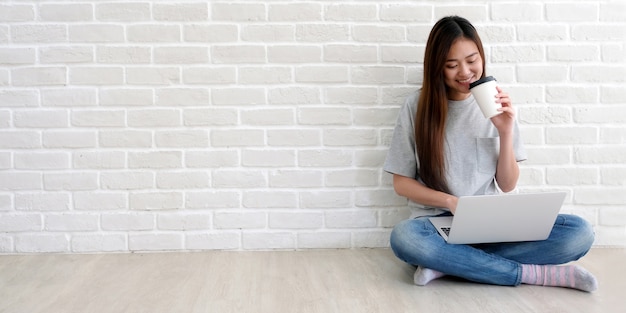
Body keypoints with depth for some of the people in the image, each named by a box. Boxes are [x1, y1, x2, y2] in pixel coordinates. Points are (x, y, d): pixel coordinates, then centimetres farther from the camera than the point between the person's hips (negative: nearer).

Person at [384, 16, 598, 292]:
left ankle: (449, 263, -22)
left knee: (579, 232, -21)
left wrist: (506, 131, -9)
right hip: (439, 224, -2)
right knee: (403, 238, -38)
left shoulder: (495, 103, 5)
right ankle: (535, 273, -22)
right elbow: (401, 183, 1)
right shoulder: (417, 106, -1)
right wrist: (451, 202, -14)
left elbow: (507, 185, 5)